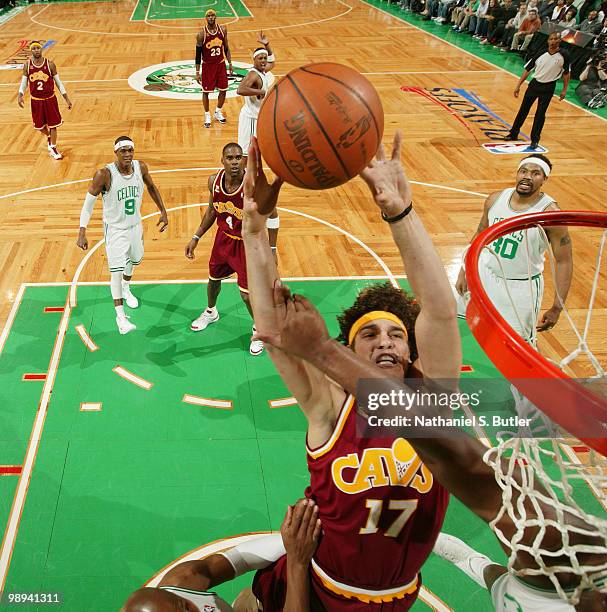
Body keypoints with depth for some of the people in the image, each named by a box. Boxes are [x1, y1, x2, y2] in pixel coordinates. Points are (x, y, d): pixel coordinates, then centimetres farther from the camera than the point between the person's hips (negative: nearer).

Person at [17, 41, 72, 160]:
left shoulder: (50, 64, -8)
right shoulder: (27, 65, -4)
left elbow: (58, 82, -2)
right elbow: (24, 82, 4)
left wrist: (66, 98, -4)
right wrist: (20, 95, -14)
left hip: (50, 99, -2)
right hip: (36, 100, 2)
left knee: (53, 124, 2)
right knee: (39, 125, 12)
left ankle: (53, 148, 17)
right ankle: (48, 137, 45)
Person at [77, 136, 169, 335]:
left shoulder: (141, 167, -13)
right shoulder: (104, 174, -27)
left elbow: (151, 187, 8)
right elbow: (89, 202, -19)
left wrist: (163, 211, 7)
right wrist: (82, 232, -24)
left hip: (135, 224, 5)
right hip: (115, 228, -5)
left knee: (134, 259, 25)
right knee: (117, 270, -8)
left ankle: (126, 288, 56)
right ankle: (120, 316, 0)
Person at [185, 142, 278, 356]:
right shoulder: (214, 181, -14)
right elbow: (211, 210, 5)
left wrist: (271, 250, -18)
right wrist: (196, 238, 4)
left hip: (247, 243, -5)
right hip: (223, 238, 5)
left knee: (247, 294, -2)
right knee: (213, 279, 24)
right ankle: (211, 312, 56)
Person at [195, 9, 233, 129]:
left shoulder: (223, 29, -4)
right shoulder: (201, 34, -14)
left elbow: (226, 47, 8)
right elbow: (198, 54, -9)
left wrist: (230, 63, 6)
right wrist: (197, 72, -11)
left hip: (221, 64, 4)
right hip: (207, 65, -3)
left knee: (223, 90, 9)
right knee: (206, 91, 3)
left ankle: (218, 112, 30)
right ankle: (207, 116, 19)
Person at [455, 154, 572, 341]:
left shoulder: (549, 213, -20)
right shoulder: (495, 199, -5)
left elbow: (564, 261, -15)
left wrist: (557, 308, -18)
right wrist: (464, 272, 9)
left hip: (522, 286, -5)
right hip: (486, 273, 5)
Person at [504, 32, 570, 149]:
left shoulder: (563, 56, -8)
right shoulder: (540, 55, -5)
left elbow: (566, 73, 4)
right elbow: (527, 70, 1)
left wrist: (564, 90, 2)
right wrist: (518, 85, -2)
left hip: (548, 88, -2)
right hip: (534, 84, 2)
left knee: (540, 114, 0)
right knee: (523, 110, 7)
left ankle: (535, 139, 11)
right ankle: (513, 133, 20)